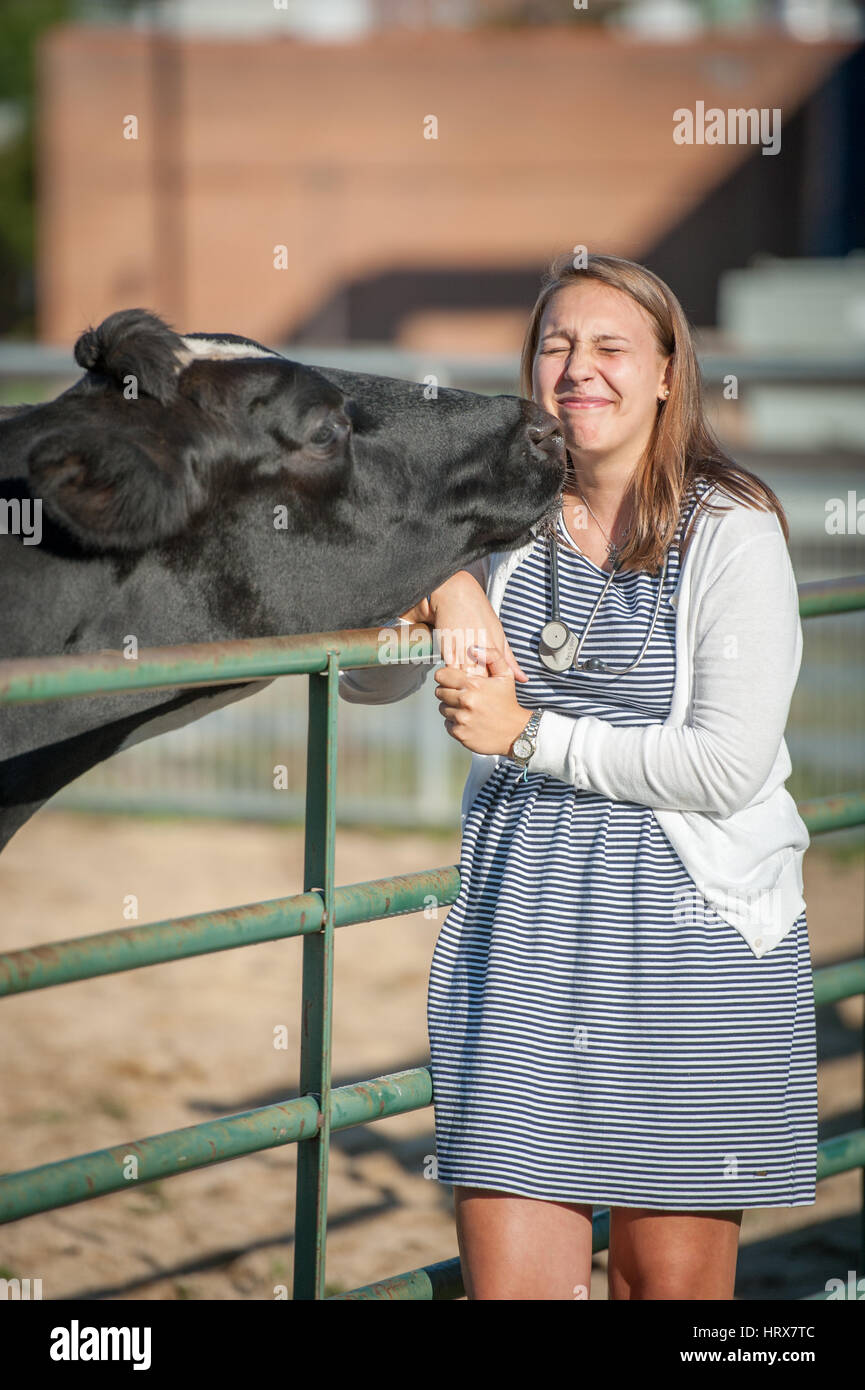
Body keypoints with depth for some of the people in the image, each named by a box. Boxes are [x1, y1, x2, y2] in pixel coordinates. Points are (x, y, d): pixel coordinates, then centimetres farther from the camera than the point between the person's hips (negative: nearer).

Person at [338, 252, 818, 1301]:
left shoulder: (730, 532, -6)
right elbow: (363, 676, 13)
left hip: (691, 931, -3)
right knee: (508, 1278, -2)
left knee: (673, 1278, 5)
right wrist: (442, 591, -7)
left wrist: (527, 736, -10)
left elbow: (728, 766, -14)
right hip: (520, 926, 4)